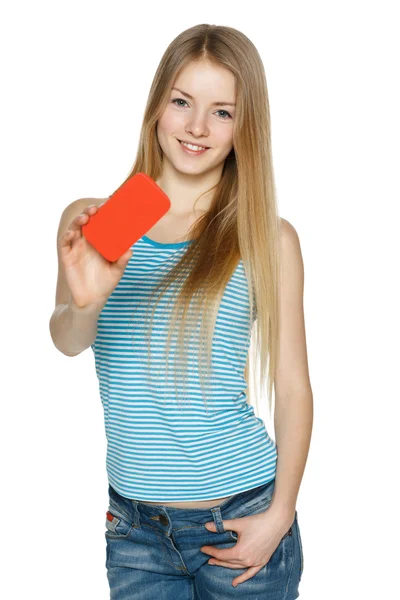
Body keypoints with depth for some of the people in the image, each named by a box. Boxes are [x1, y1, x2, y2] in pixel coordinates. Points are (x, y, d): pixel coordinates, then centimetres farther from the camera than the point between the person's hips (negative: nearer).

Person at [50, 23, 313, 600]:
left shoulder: (268, 238, -4)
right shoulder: (93, 222, 0)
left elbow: (293, 385, -2)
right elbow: (67, 341, -12)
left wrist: (280, 513, -7)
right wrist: (85, 304, -34)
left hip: (242, 519, -1)